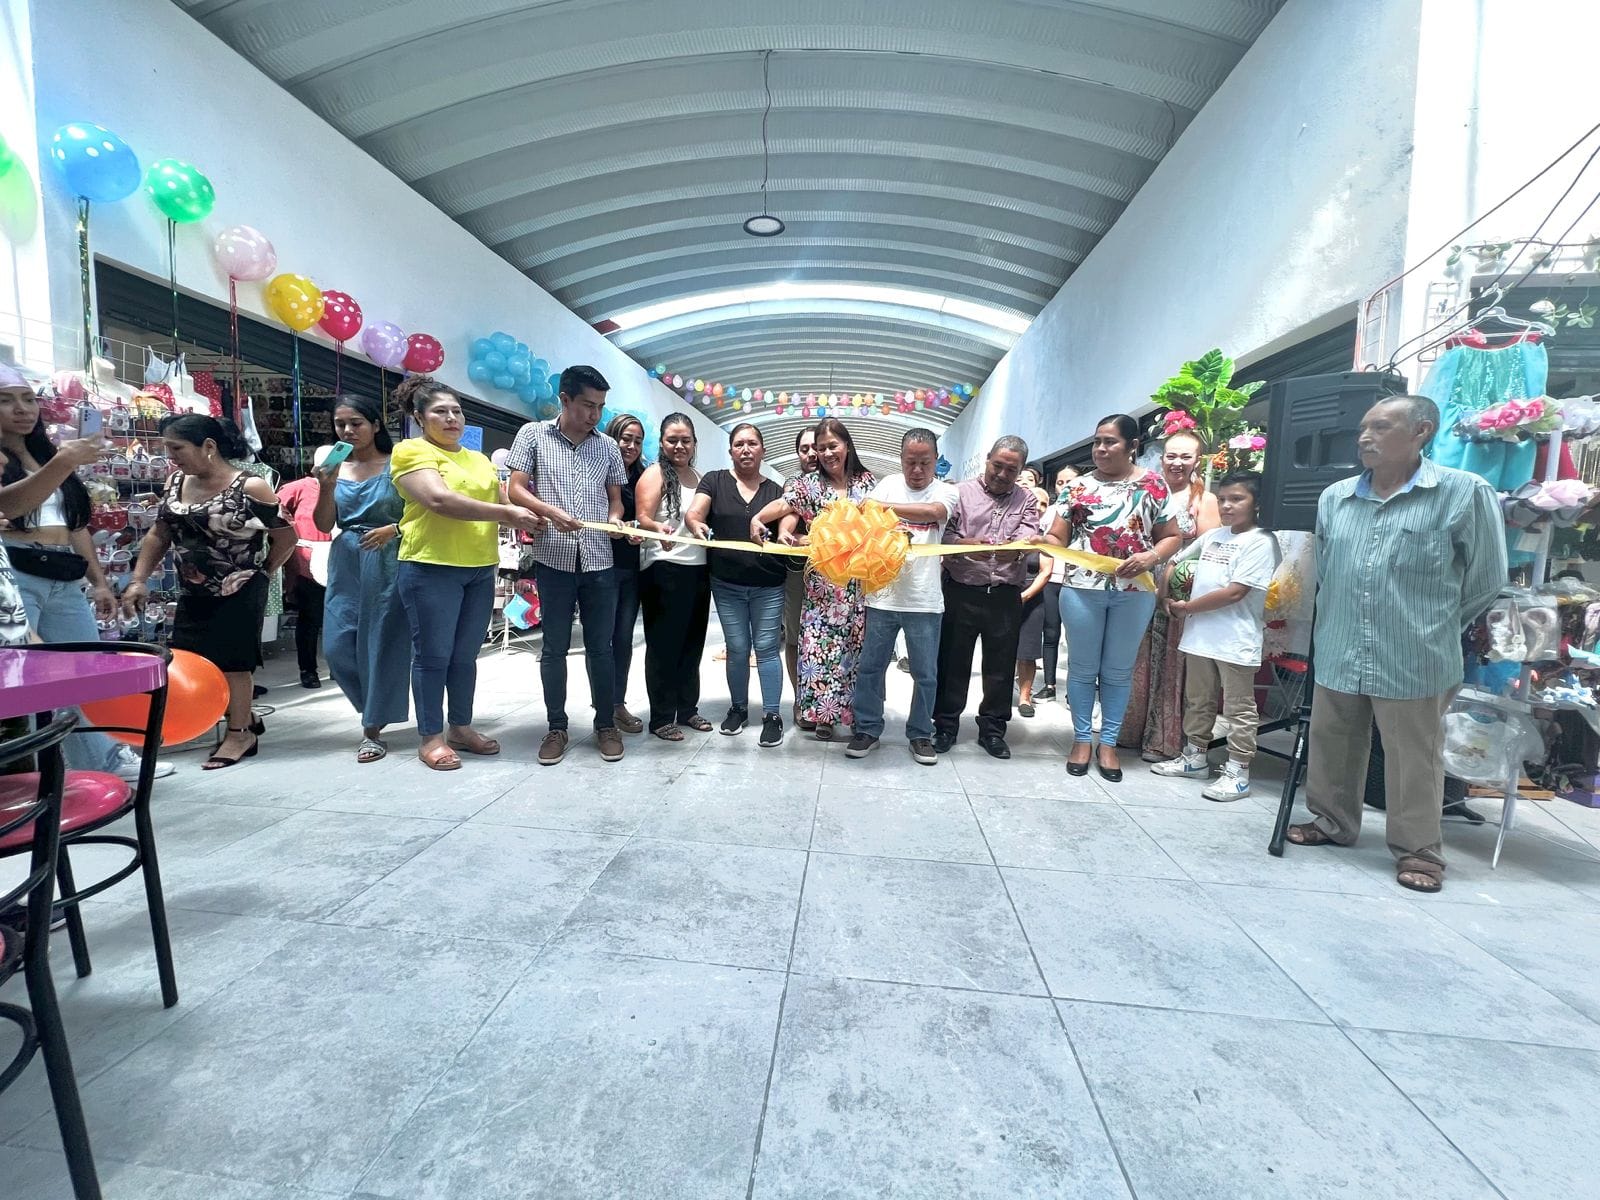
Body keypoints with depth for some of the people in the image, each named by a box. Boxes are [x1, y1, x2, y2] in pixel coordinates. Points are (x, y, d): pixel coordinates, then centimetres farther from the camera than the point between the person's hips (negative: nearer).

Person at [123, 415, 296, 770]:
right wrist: (138, 579, 4)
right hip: (193, 593, 7)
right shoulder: (176, 483, 4)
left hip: (239, 593, -7)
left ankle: (240, 733, 15)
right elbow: (158, 535, 11)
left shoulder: (250, 487, -15)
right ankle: (245, 720, 26)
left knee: (231, 661, -1)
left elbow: (286, 537, -8)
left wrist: (261, 572, -1)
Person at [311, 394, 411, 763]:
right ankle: (376, 708, 26)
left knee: (381, 644, 0)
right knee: (337, 646, 3)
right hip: (346, 565, 4)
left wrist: (394, 530, -18)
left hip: (388, 565, -4)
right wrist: (327, 486, -8)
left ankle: (373, 728, 11)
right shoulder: (336, 467, 8)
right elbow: (324, 525, 6)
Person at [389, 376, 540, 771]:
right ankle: (431, 738, 13)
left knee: (466, 655, 12)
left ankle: (461, 728, 24)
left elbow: (503, 504, 17)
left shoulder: (480, 460, 19)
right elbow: (440, 500, -19)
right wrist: (505, 513, -18)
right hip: (431, 567, -6)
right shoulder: (411, 452, -3)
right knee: (433, 655, 2)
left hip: (480, 570, 6)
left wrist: (527, 518, -5)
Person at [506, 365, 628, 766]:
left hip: (600, 561, 2)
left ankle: (606, 724, 20)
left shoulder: (608, 446, 11)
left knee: (601, 647, 7)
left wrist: (615, 518, -7)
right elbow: (516, 490, 0)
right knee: (554, 648, 6)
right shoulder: (533, 434, 4)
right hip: (554, 560, -2)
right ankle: (557, 727, 19)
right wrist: (550, 512, -18)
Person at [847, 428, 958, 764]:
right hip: (882, 594, 1)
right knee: (871, 667, 8)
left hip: (924, 600, -1)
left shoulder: (944, 491, 0)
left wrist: (883, 506, -26)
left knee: (926, 674, 8)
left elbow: (933, 512, -22)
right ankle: (867, 729, 25)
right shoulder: (888, 484, 5)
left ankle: (920, 734, 25)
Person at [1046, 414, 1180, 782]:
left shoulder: (1153, 485, 3)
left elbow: (1170, 537, 4)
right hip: (1082, 589, 0)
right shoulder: (1077, 486, 5)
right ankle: (1082, 739, 22)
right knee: (1082, 667, 8)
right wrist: (1040, 542, -22)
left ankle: (1108, 742, 22)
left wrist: (1151, 558, -15)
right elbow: (1058, 537, 0)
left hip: (1135, 593, 0)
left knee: (1118, 671, 9)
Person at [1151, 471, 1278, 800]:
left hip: (1235, 641, -7)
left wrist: (1187, 607, -11)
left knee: (1239, 708, 4)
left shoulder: (1260, 541, -10)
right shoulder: (1212, 535, 11)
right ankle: (1194, 757, 30)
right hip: (1200, 635, 7)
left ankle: (1238, 772, 12)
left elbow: (1235, 592, -17)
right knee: (1197, 701, 17)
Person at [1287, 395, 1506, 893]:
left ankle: (1418, 851, 23)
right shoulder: (1334, 497, 6)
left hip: (1415, 661, -4)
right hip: (1338, 654, 4)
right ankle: (1331, 822, 34)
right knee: (1331, 748, 16)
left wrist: (1434, 625, 9)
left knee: (1414, 759, 8)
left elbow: (1486, 578, 1)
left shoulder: (1464, 492, -6)